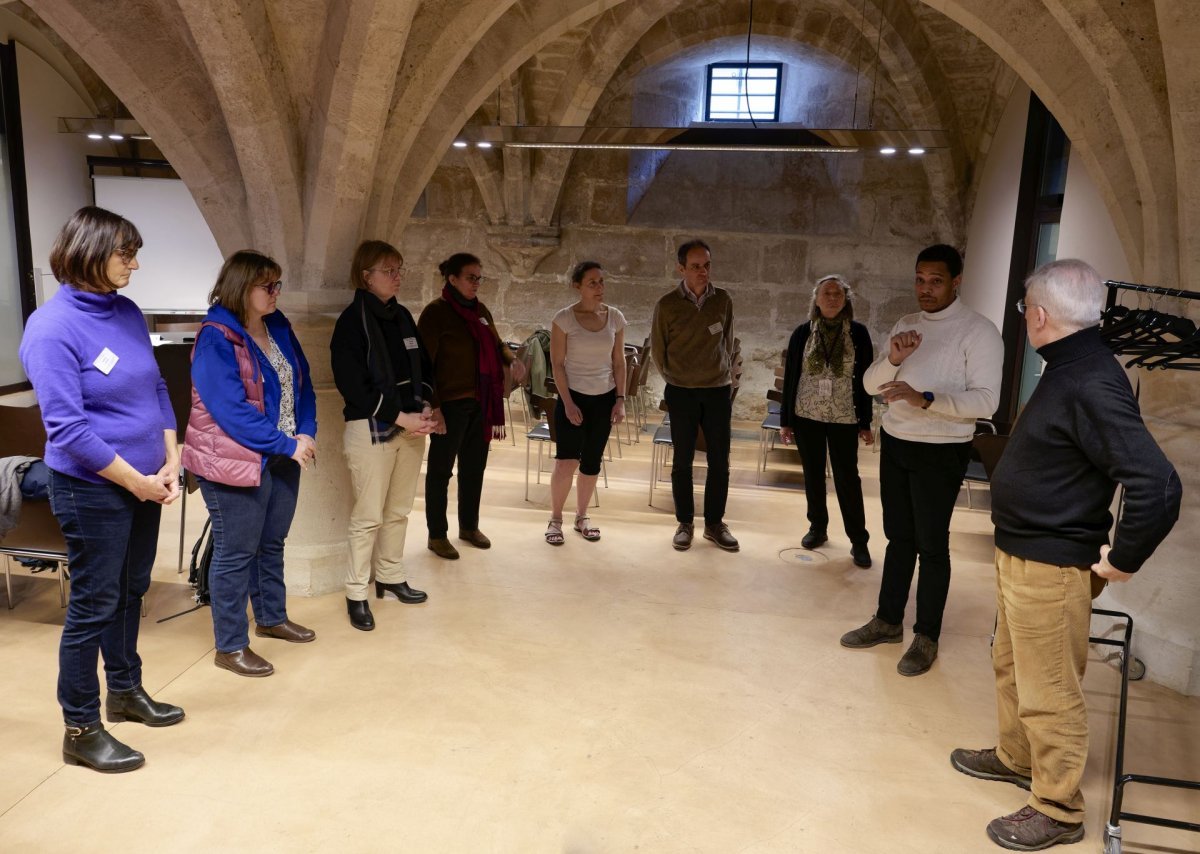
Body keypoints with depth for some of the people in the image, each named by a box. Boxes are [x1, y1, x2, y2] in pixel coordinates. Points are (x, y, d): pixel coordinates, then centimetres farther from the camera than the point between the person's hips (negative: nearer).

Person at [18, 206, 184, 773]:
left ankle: (125, 690, 39)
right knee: (94, 605, 3)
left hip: (144, 483, 7)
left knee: (130, 593, 20)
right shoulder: (52, 327, -17)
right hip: (93, 490, -7)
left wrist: (170, 462, 0)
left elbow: (156, 389, 10)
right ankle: (81, 730, 19)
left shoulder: (127, 312, 5)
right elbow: (67, 427, -21)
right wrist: (137, 481, -17)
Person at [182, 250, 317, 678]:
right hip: (236, 462, -8)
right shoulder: (216, 339, -17)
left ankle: (272, 617, 38)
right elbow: (233, 410, -23)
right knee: (236, 553, 2)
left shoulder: (279, 328, 7)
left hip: (282, 457, 8)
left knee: (272, 543, 20)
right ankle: (230, 646, 15)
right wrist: (287, 445, -20)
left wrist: (306, 434, -6)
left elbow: (302, 383, 9)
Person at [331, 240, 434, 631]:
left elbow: (424, 367, 18)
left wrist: (424, 407, -1)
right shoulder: (352, 320, -8)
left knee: (399, 510, 13)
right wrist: (400, 417, -16)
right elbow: (352, 383, -14)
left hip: (411, 424, 6)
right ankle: (356, 593, 11)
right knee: (368, 516, -1)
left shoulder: (402, 316, 12)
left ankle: (390, 576, 28)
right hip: (370, 428, -6)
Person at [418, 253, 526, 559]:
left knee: (474, 467, 16)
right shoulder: (436, 312, -11)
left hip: (481, 402, 7)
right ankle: (437, 535, 19)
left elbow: (497, 344, 20)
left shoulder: (480, 310, 9)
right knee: (441, 469, 6)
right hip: (450, 404, -7)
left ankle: (469, 526, 33)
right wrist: (433, 407, -18)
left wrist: (512, 360, -3)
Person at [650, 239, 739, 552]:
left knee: (720, 461, 5)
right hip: (681, 392, -2)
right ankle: (685, 524, 19)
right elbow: (658, 349, 4)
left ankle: (715, 523, 19)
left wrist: (724, 374, 12)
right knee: (683, 461, 6)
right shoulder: (667, 304, -8)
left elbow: (728, 342, 11)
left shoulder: (723, 299, -1)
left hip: (719, 390, 2)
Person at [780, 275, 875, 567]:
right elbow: (790, 377, 2)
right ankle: (818, 527, 27)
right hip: (806, 416, 2)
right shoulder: (802, 333, -1)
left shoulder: (858, 333, -3)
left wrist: (865, 422, -2)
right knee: (813, 475, 11)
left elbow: (865, 379, 0)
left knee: (847, 478, 0)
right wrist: (785, 420, 1)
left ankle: (859, 540, 9)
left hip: (843, 418, -1)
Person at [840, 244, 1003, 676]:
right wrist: (893, 358, -16)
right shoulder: (905, 325, 8)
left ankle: (926, 638, 17)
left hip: (941, 452, -6)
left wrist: (925, 398, -32)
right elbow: (870, 384, 4)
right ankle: (888, 620, 29)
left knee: (931, 544, 3)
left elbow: (985, 400, -20)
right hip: (895, 443, 6)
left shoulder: (978, 331, -11)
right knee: (898, 536, 16)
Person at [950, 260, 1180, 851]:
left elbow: (1158, 485, -31)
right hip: (1020, 553, 10)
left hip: (1051, 567, -10)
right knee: (1011, 666, 25)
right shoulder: (1070, 368, 6)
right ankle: (1016, 758, 45)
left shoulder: (1092, 386, -25)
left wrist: (1123, 559, -19)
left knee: (1049, 691, 5)